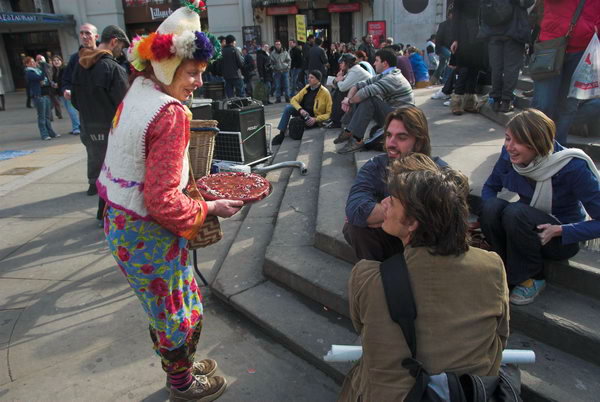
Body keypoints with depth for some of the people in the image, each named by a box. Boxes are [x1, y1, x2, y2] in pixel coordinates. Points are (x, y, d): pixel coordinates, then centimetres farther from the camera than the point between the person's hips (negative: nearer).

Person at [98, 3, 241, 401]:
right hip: (149, 235, -9)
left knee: (165, 308, 26)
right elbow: (164, 201, -26)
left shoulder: (136, 97, 3)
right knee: (181, 312, 14)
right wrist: (209, 209, -12)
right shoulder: (171, 113, -24)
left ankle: (181, 366, 48)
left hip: (120, 223, 9)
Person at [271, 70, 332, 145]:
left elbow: (329, 113, -13)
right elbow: (294, 99, 3)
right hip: (303, 112, 5)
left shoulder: (325, 93, -13)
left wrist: (316, 119, -25)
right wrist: (300, 109, -17)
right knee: (288, 107, -20)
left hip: (313, 119, -5)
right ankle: (281, 134, -17)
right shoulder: (307, 88, 2)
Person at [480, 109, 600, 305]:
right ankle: (507, 269, -5)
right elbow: (490, 187, 1)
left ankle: (533, 278, -9)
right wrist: (491, 213, -19)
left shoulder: (573, 167, -25)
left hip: (563, 238, -4)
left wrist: (559, 231, -30)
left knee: (516, 212, -33)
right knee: (492, 206, -26)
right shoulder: (509, 154, -13)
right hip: (529, 226, 4)